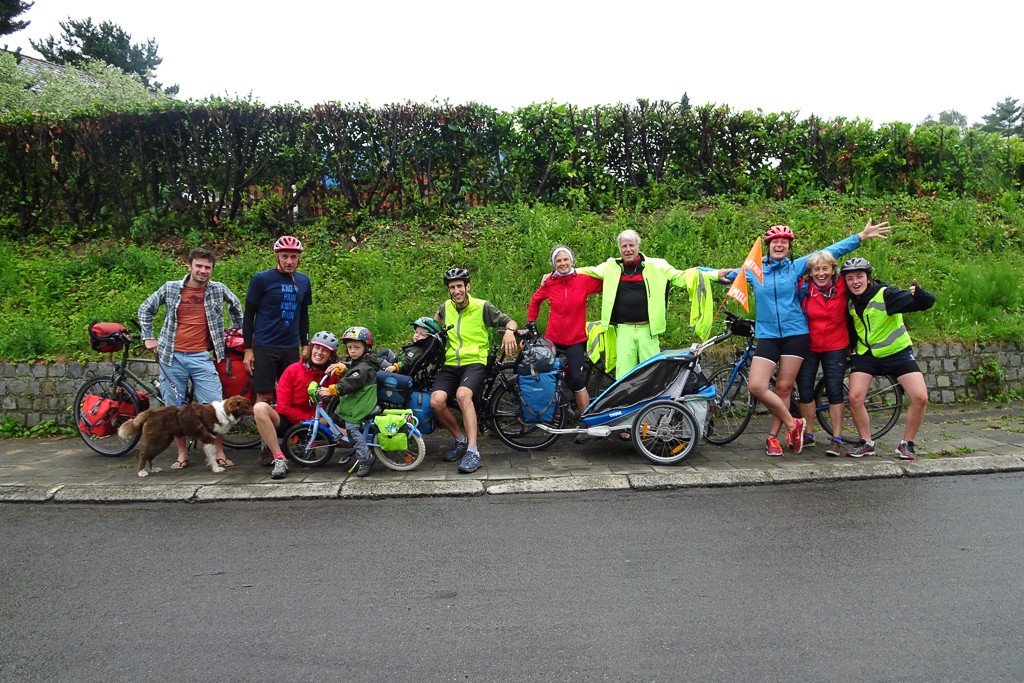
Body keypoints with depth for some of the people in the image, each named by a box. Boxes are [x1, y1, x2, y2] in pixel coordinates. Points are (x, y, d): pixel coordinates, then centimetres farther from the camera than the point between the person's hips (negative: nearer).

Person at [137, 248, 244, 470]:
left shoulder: (219, 289, 3)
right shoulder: (170, 288, 3)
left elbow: (236, 306, 23)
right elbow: (145, 309, 16)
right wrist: (148, 338, 11)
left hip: (201, 357, -1)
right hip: (172, 356, 1)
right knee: (174, 408, 6)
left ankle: (219, 453, 7)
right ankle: (182, 453, 19)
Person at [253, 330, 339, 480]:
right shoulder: (293, 370, -6)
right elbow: (283, 407, -9)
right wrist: (307, 419, -16)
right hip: (288, 422, -2)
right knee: (260, 407, -31)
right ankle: (279, 459, -30)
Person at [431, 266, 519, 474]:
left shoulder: (483, 307, 0)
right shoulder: (446, 307, 13)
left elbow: (511, 322, 2)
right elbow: (436, 319, 38)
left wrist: (509, 331, -19)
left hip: (475, 362, -4)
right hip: (450, 364, 4)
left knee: (463, 395, -35)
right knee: (436, 402, -22)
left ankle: (472, 451, -34)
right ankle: (460, 439, 3)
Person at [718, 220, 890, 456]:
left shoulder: (796, 266, 5)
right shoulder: (754, 269, 7)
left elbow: (830, 252, 6)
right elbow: (730, 277, 14)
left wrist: (861, 235, 4)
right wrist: (723, 275, -10)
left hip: (795, 335, -1)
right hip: (767, 336, 1)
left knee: (784, 387, 1)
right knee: (757, 386, -12)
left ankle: (773, 437, 14)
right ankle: (793, 424, 7)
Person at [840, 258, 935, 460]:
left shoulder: (886, 294, -20)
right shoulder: (850, 302, -4)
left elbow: (927, 302, -29)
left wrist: (919, 294, -50)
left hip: (897, 352, -3)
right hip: (866, 354, 3)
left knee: (920, 397, -14)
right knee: (855, 398, -13)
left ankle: (907, 444, 6)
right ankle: (866, 443, 7)